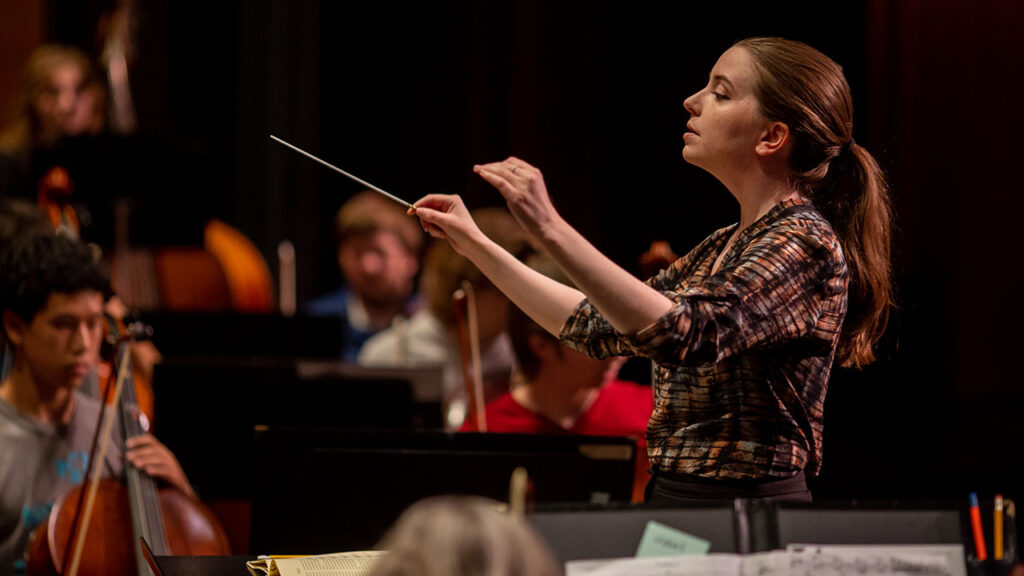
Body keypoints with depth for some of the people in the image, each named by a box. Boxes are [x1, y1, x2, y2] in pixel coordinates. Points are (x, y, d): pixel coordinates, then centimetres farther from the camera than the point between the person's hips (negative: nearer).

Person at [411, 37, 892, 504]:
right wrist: (475, 245, 25)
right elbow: (597, 325, 26)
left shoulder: (807, 243, -11)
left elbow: (686, 333, -28)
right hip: (673, 493, 8)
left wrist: (551, 231, -30)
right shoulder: (724, 247, 17)